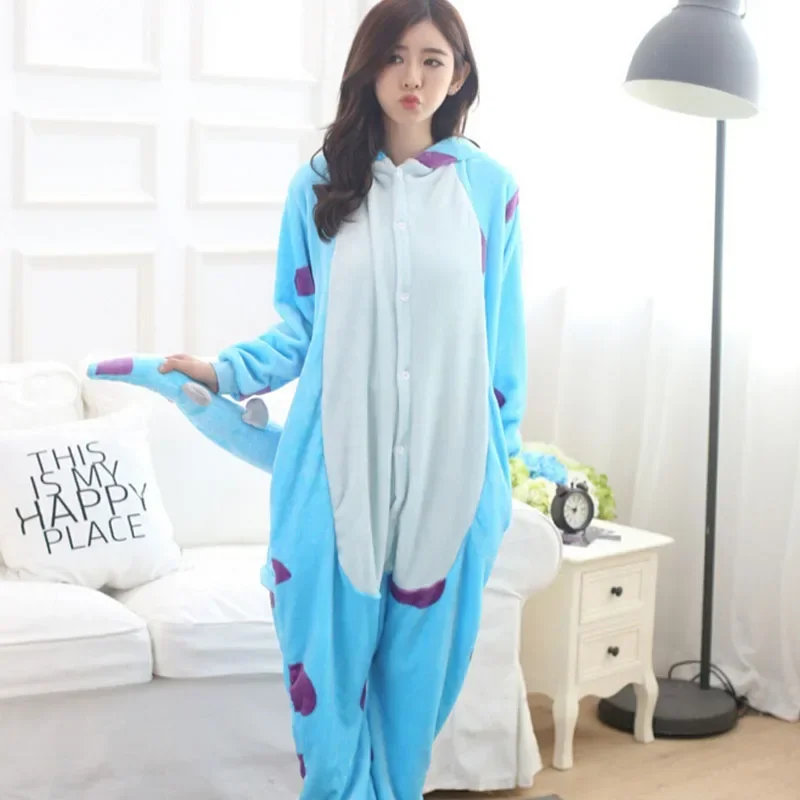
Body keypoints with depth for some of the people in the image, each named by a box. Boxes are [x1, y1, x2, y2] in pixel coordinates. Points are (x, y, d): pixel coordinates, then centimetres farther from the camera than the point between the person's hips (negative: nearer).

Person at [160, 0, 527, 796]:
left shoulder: (490, 187, 4)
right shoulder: (321, 184, 5)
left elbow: (505, 341, 7)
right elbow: (300, 325, 8)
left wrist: (504, 459, 8)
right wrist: (229, 370, -7)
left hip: (447, 466, 0)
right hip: (337, 463, 0)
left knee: (420, 657, 8)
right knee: (329, 658, 1)